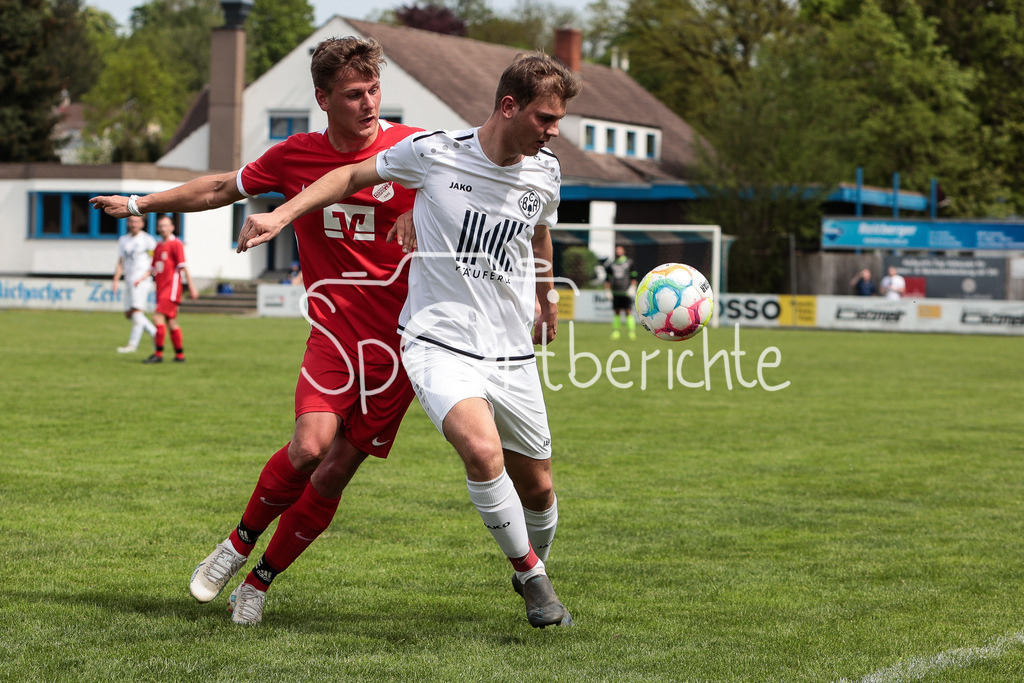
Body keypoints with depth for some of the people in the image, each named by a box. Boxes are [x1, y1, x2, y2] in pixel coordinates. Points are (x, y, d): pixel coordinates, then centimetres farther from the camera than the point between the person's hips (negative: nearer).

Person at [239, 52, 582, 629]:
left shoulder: (545, 172, 3)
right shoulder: (434, 153, -10)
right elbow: (355, 175, 5)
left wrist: (547, 296, 36)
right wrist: (283, 215, -4)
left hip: (513, 355, 5)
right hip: (438, 341, -5)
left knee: (537, 488, 8)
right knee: (483, 451, -29)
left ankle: (534, 571, 40)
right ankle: (531, 574, -9)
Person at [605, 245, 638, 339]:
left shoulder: (629, 262, 5)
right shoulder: (611, 263, 12)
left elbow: (633, 276, 6)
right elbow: (607, 278, 16)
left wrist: (632, 287, -6)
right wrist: (608, 290, 10)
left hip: (626, 292, -3)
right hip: (615, 292, 3)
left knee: (628, 312, -10)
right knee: (616, 312, 5)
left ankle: (632, 331, -11)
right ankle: (616, 331, 11)